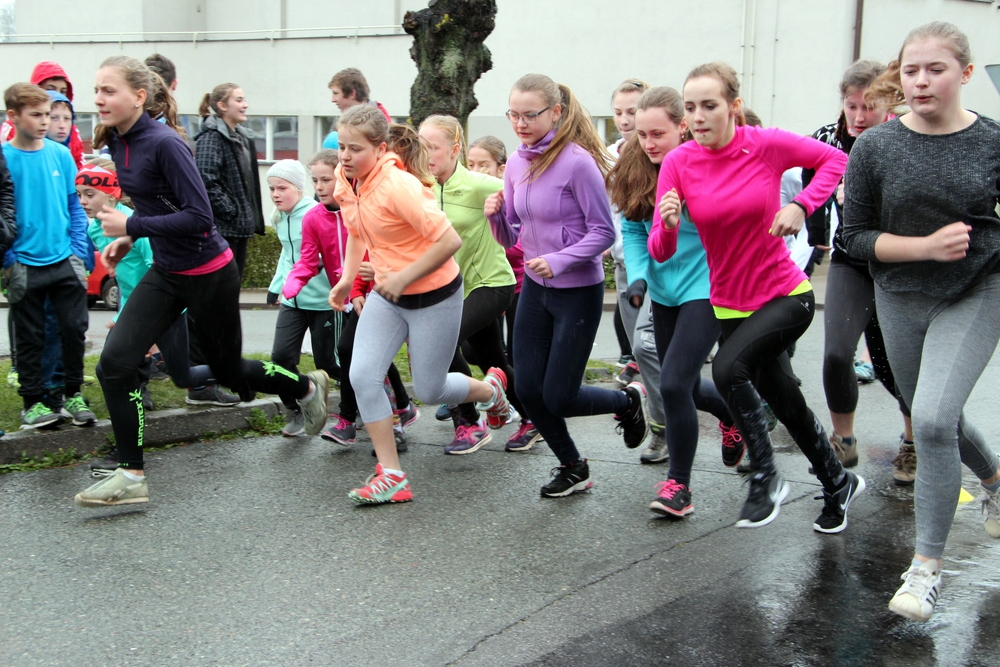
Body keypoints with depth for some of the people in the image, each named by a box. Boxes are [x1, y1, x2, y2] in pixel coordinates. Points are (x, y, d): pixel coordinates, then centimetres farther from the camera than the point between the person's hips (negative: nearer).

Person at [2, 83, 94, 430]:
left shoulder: (61, 154, 1)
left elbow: (76, 206, 7)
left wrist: (78, 253, 0)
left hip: (65, 261, 2)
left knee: (75, 328, 5)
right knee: (30, 337, 8)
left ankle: (73, 395, 20)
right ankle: (33, 401, 20)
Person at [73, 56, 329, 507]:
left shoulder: (165, 143, -23)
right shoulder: (118, 143, 3)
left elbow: (199, 217, -25)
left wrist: (132, 227, -22)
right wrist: (128, 238, 3)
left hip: (208, 274, -7)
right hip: (165, 273, 7)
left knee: (227, 369, 12)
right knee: (115, 362, -8)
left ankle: (307, 387, 42)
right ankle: (130, 477, 1)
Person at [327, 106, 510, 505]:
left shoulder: (398, 185, -28)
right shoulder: (346, 178, -3)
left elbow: (450, 240, -30)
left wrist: (404, 277, -25)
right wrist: (347, 279, 8)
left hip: (434, 296, -7)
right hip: (386, 295, 7)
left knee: (429, 391, 5)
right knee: (362, 376, -10)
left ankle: (490, 389, 40)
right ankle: (391, 475, 1)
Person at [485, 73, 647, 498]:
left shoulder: (577, 162, -18)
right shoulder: (517, 164, 3)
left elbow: (603, 233, -15)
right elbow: (511, 238, 8)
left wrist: (558, 262, -27)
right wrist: (496, 216, -13)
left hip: (578, 292, -7)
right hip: (534, 288, 7)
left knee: (558, 398, -2)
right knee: (528, 390, 5)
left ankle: (628, 401, 29)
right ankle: (573, 468, 28)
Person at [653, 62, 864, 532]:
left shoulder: (767, 145, -15)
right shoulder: (678, 163, -10)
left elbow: (835, 160, 1)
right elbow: (660, 252, -12)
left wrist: (802, 205, -14)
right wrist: (668, 224, -33)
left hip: (786, 295, -4)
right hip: (729, 304, 4)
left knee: (728, 367, -28)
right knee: (786, 404, 16)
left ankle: (765, 478, -7)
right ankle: (839, 484, 42)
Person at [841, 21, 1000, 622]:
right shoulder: (875, 148, -10)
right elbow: (857, 238, -8)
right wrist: (926, 246, -20)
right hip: (901, 300, 3)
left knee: (933, 418, -20)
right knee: (935, 421, 18)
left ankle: (928, 563, -6)